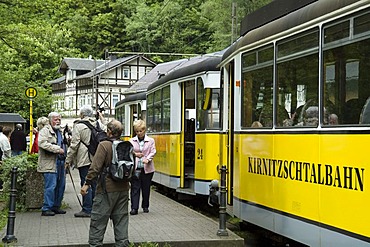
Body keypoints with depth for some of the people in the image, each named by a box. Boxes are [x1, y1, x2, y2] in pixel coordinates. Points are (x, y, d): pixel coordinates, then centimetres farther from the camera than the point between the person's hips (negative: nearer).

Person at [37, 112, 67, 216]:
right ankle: (46, 209, -5)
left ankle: (56, 206, 21)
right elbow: (42, 143, -23)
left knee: (61, 186, 11)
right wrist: (57, 149, -22)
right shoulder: (45, 131, -6)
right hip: (49, 164, -9)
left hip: (60, 162, 9)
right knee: (50, 186, -10)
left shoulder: (60, 131, 23)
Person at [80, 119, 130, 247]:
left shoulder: (104, 145, -13)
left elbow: (95, 167, -17)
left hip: (107, 189, -6)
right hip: (123, 188, 6)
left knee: (98, 219, 2)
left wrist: (87, 183, -12)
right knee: (121, 218, 13)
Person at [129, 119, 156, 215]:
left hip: (147, 168, 0)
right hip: (135, 168, 0)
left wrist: (147, 159, -21)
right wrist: (135, 154, -15)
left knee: (146, 188, 10)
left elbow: (153, 152, -3)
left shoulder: (151, 141, 3)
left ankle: (145, 206, 23)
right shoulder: (131, 141, 5)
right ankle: (134, 208, -2)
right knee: (135, 188, -2)